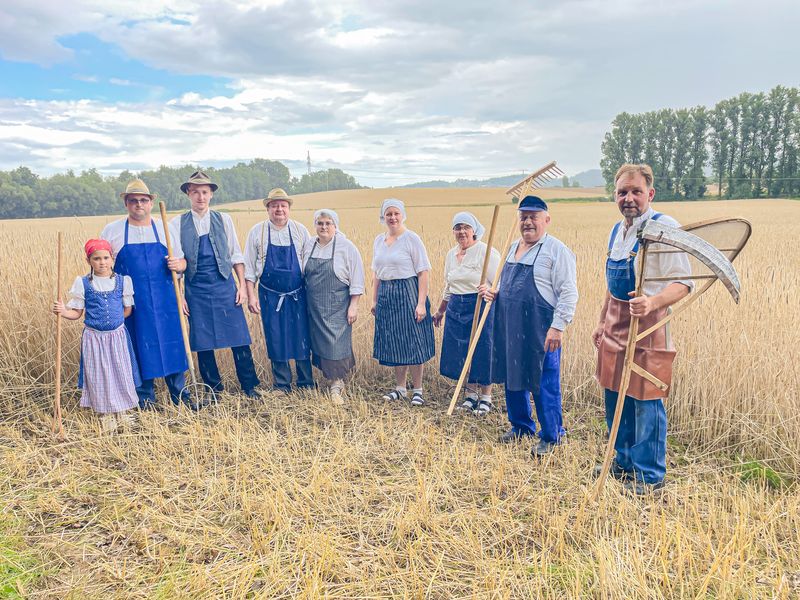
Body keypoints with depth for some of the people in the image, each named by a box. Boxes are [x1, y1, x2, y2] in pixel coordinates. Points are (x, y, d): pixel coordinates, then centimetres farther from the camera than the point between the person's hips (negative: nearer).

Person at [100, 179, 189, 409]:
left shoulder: (166, 229, 8)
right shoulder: (111, 230, 4)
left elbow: (182, 262, 12)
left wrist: (178, 265, -10)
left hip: (164, 301, 1)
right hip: (131, 303, -1)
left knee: (172, 345, 3)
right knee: (139, 348, 6)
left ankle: (180, 395, 17)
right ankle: (145, 399, 21)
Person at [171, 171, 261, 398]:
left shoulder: (224, 219, 6)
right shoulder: (177, 224, 2)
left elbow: (236, 255, 8)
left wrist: (242, 285, 2)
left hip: (225, 286, 1)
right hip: (196, 290, 0)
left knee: (239, 338, 0)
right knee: (203, 342, 6)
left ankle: (249, 386, 14)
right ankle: (214, 389, 22)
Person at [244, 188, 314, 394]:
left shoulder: (300, 231, 2)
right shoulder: (257, 232, 1)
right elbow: (249, 266, 3)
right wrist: (251, 295, -3)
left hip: (298, 295, 0)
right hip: (270, 296, 0)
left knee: (302, 340, 3)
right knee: (275, 341, 6)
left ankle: (306, 384, 19)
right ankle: (282, 385, 20)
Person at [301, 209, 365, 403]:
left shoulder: (346, 247, -7)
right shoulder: (308, 245, 7)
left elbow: (357, 279, -7)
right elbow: (303, 274, 16)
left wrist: (353, 306, -11)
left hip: (337, 305, -5)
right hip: (314, 305, 5)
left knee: (336, 342, -7)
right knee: (319, 342, 9)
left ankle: (336, 386, 4)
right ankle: (337, 378, 24)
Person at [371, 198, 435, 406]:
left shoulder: (412, 239, -7)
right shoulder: (378, 240, 11)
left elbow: (424, 272, -10)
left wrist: (421, 303, -16)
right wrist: (374, 300, 13)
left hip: (408, 294, -6)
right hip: (386, 296, 6)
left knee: (412, 343, -1)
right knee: (393, 344, 10)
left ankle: (417, 390, 12)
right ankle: (400, 388, 23)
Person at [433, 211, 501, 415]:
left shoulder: (486, 252, -10)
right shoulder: (451, 255, 12)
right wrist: (441, 311, 28)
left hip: (480, 307, -6)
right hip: (456, 308, 7)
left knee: (482, 352, 1)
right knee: (459, 353, 10)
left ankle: (486, 398, 18)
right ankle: (470, 395, 26)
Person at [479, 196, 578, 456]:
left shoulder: (556, 250, -9)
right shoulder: (513, 247, 15)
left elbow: (569, 292, -13)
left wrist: (558, 326, -19)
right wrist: (495, 293, 7)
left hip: (540, 331, -8)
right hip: (510, 327, 8)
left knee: (544, 384, 0)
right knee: (512, 378, 17)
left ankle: (551, 437, 15)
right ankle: (520, 425, 35)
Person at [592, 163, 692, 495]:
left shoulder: (665, 227, -13)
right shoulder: (617, 230, 12)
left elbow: (683, 283, -18)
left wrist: (652, 302, -36)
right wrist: (602, 322, 20)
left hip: (646, 324, -8)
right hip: (615, 325, 8)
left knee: (645, 401, 0)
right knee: (614, 397, 15)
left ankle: (650, 476, 17)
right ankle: (624, 463, 34)